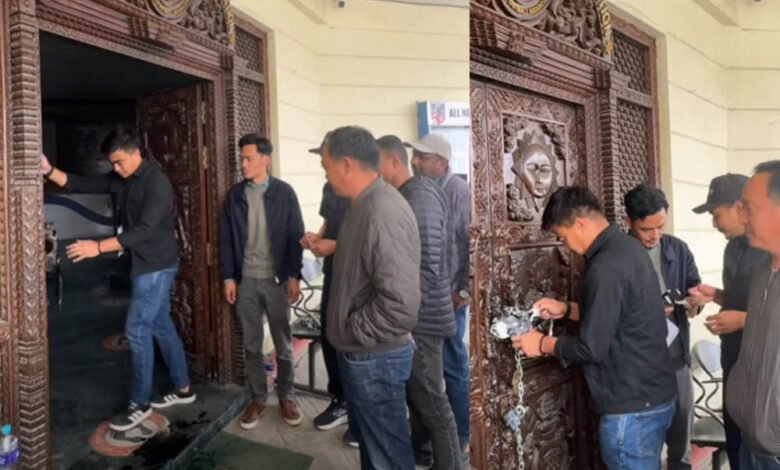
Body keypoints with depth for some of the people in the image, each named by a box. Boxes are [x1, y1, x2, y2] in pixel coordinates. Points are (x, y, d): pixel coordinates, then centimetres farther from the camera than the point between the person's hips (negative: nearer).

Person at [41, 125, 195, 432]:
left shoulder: (156, 182, -20)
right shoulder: (120, 179, 8)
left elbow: (144, 230, -27)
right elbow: (83, 184, 7)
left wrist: (99, 247, -30)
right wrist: (50, 171, -10)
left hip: (157, 266, -9)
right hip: (145, 265, 9)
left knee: (137, 331, -4)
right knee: (161, 327, 14)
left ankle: (140, 404, 10)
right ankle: (183, 389, 26)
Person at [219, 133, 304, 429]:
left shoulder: (284, 193, -4)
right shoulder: (235, 195, 3)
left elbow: (296, 236, -4)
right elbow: (226, 238, 5)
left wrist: (294, 276, -8)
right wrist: (228, 277, 0)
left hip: (277, 278, -2)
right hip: (245, 280, 2)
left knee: (283, 342, 9)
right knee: (251, 344, 11)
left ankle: (285, 396, 25)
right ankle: (257, 398, 25)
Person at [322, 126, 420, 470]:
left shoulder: (383, 213, -26)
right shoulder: (365, 204, 7)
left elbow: (401, 305, -31)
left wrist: (352, 332, -18)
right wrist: (327, 247, 6)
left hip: (375, 358, -10)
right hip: (359, 354, 10)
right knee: (367, 437, 26)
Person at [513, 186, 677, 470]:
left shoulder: (606, 266, -25)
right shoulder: (627, 247, 5)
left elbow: (592, 348, -23)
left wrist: (542, 344, -9)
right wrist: (567, 309, 9)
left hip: (632, 407, -10)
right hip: (655, 394, 10)